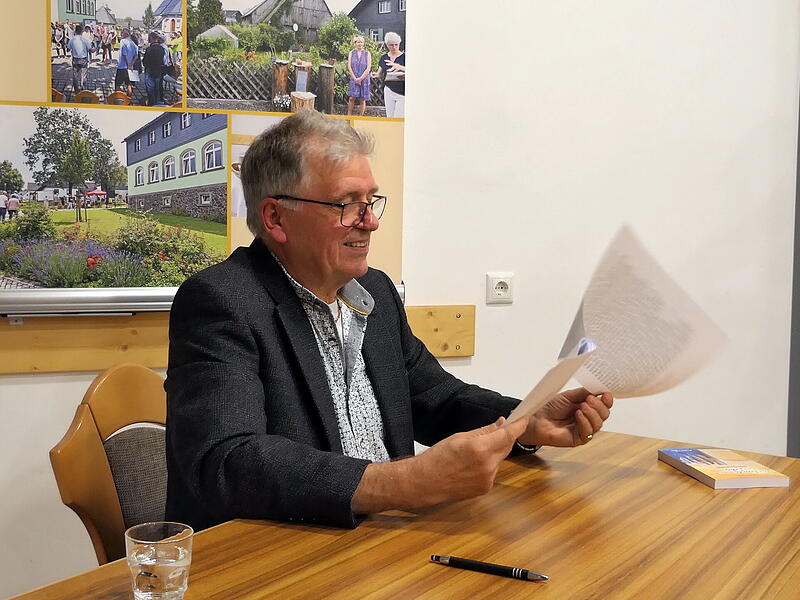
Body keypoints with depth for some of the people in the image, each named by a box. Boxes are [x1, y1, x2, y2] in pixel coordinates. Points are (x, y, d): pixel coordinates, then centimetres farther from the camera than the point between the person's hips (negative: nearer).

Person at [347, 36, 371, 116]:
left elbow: (368, 68, -3)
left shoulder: (367, 53, 3)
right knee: (351, 98, -2)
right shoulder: (351, 53, 7)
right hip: (353, 79, 1)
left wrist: (360, 78, -11)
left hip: (364, 79, -1)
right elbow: (349, 67, 1)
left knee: (362, 100, 1)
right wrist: (355, 78, -9)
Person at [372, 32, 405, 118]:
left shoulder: (404, 57, -4)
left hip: (402, 92, -5)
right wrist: (376, 74, -3)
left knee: (399, 118, -9)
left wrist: (400, 67, -32)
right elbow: (380, 73, 20)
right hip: (388, 90, 5)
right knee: (390, 117, 7)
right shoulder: (384, 58, 10)